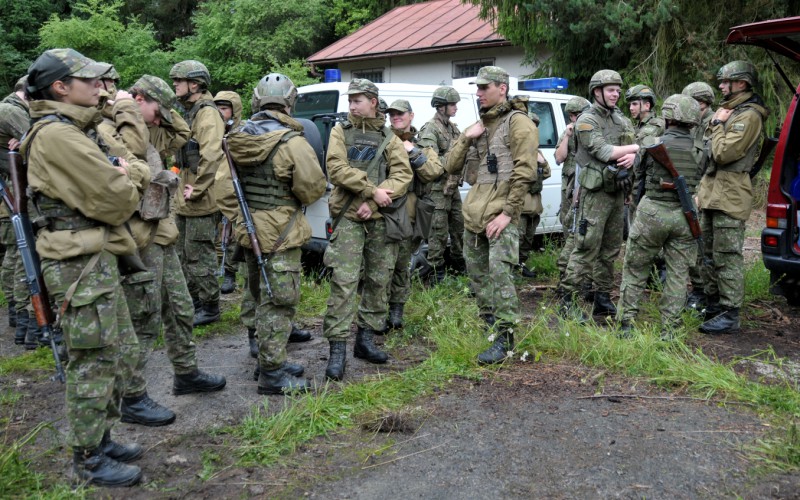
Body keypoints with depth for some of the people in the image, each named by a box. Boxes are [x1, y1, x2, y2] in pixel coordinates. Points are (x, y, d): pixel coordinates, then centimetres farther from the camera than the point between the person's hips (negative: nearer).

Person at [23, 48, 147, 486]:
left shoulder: (72, 130, 16)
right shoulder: (57, 135, -17)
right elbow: (112, 201, -19)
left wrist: (131, 176, -1)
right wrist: (130, 182, 0)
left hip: (96, 258, 10)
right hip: (81, 264, -10)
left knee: (106, 357, 17)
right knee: (92, 363, -2)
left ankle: (100, 439, 30)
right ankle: (88, 461, 11)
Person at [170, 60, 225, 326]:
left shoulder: (207, 113, -14)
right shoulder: (190, 112, 17)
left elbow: (212, 156, -25)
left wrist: (197, 189, -22)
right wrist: (185, 186, 13)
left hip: (200, 202, -10)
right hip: (186, 201, 10)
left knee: (199, 255, -3)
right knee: (185, 253, 17)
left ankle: (209, 307, 7)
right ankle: (194, 302, 29)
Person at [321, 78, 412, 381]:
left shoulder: (389, 138, 12)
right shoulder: (340, 132, 8)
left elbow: (403, 175, -1)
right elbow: (337, 169, -7)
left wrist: (372, 202, -13)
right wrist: (373, 191, -15)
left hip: (381, 219, 3)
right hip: (348, 217, -3)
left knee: (379, 281, 7)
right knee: (344, 282, -10)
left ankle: (366, 339, 20)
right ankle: (337, 349, -8)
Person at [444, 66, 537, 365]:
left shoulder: (518, 122, -4)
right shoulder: (479, 124, 19)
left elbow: (524, 172, -13)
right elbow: (451, 167, 15)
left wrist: (508, 212, -18)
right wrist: (466, 138, -1)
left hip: (500, 212, -8)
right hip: (473, 212, 8)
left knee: (500, 273, -14)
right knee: (476, 271, 14)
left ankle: (505, 337, -9)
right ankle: (488, 325, 30)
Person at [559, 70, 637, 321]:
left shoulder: (619, 118, 15)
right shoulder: (587, 120, -8)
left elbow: (632, 146, 8)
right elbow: (603, 152, -19)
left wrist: (631, 156, -15)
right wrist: (637, 147, -13)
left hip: (616, 191, 8)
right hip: (595, 192, -8)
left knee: (611, 248, 12)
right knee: (587, 248, -10)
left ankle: (603, 298, 22)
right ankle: (567, 300, -4)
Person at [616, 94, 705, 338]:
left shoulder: (652, 144, -8)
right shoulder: (700, 151, 0)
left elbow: (639, 169, 6)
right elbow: (700, 182, 3)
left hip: (654, 213, -2)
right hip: (684, 216, 3)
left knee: (635, 269, 10)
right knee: (678, 274, 8)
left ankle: (626, 322, 11)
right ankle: (669, 331, 11)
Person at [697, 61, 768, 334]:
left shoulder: (749, 116, -12)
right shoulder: (729, 110, 18)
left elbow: (723, 154, -19)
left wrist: (718, 124, -9)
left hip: (729, 196, -10)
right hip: (713, 193, 10)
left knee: (727, 257, -8)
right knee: (710, 254, 16)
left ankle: (730, 315, -3)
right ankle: (713, 306, 27)